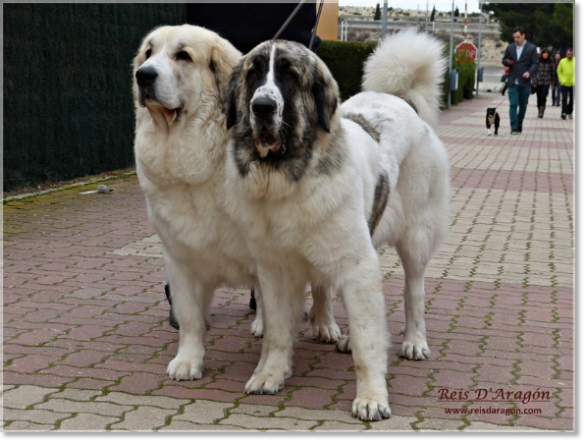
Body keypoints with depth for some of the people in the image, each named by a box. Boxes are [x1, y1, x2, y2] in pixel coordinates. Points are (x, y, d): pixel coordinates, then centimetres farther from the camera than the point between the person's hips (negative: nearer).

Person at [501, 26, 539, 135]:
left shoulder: (532, 48, 0)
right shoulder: (510, 47, 9)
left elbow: (535, 63, -2)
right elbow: (504, 60, 16)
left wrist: (529, 72, -20)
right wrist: (507, 62, -8)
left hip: (525, 82, -1)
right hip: (512, 81, 1)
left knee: (523, 105, 8)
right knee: (513, 104, -8)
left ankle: (519, 125, 24)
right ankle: (514, 127, -7)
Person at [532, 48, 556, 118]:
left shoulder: (550, 63, 2)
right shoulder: (537, 61, 0)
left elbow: (552, 73, 9)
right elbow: (534, 71, 1)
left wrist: (552, 82, 8)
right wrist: (534, 81, -4)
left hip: (546, 83, -1)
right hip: (538, 82, 1)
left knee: (543, 97, -13)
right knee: (539, 97, 7)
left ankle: (541, 112, -15)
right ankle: (539, 112, 18)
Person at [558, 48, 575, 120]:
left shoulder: (575, 61, -1)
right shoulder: (562, 61, 1)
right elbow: (559, 71, 7)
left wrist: (575, 80, -6)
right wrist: (561, 80, -2)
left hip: (573, 84, 1)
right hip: (564, 84, -1)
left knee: (572, 100, 8)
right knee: (564, 99, -8)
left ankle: (570, 113, 19)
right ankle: (564, 112, -12)